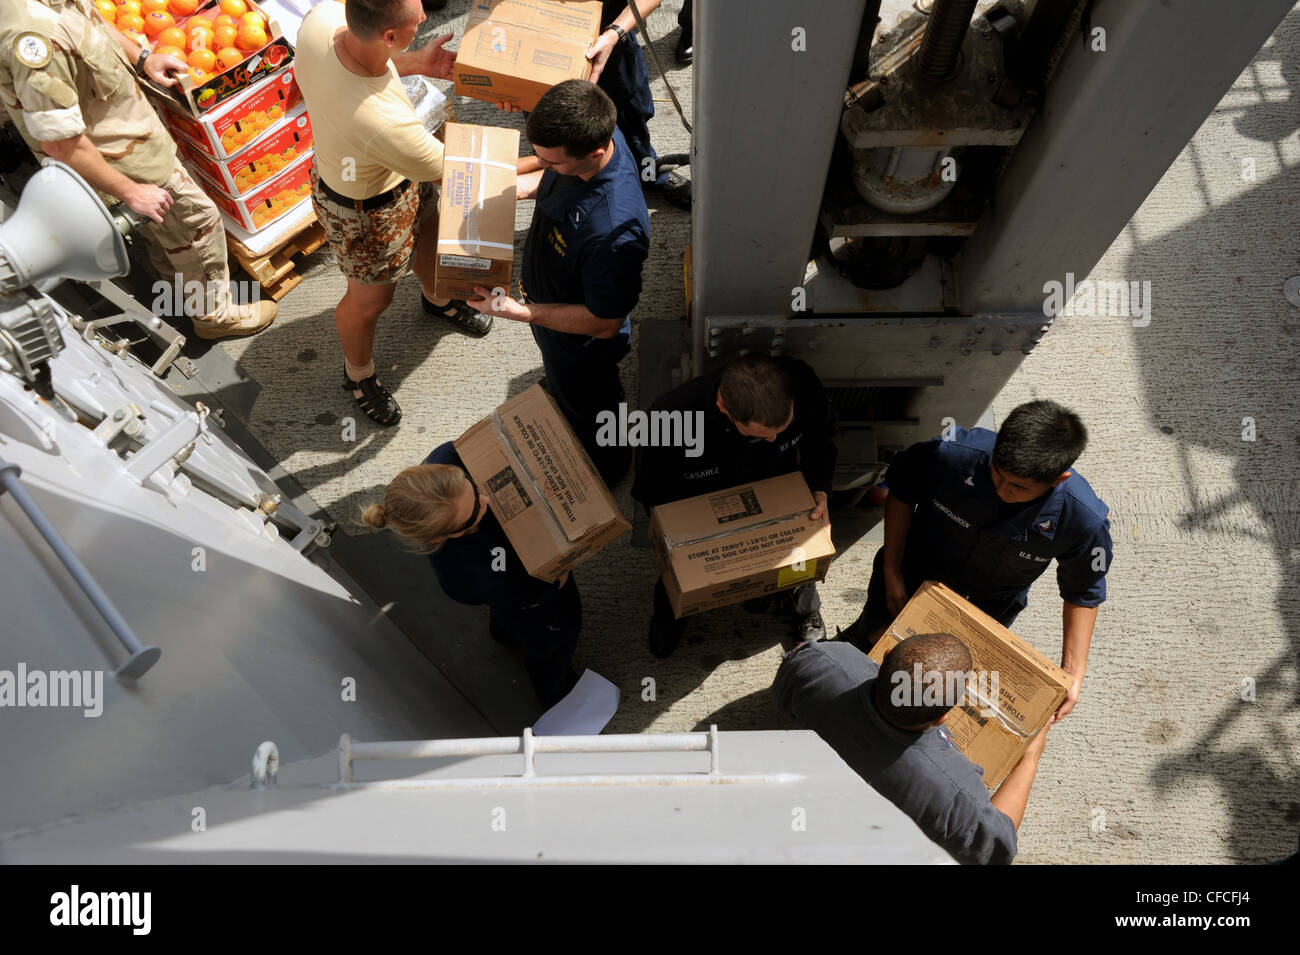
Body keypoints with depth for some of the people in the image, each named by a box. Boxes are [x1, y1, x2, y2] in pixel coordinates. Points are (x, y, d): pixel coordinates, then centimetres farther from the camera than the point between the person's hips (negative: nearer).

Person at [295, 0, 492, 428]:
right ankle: (359, 373, 49)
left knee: (428, 231, 33)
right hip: (367, 209, -8)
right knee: (370, 298, 19)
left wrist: (417, 62, -12)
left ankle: (437, 298, 67)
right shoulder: (389, 125, -46)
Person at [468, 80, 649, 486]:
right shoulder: (592, 134, -21)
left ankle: (605, 469, 57)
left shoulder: (614, 232, -47)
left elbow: (604, 322, -33)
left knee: (584, 410, 25)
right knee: (563, 391, 37)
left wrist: (514, 310, -31)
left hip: (581, 342, -7)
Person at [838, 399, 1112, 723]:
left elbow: (1083, 594, -14)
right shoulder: (954, 453, -39)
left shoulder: (1085, 520, -35)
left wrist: (1073, 675, -19)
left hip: (992, 601, 0)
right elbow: (901, 491, -16)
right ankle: (851, 645, 64)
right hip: (918, 569, 0)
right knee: (872, 637, 27)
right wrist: (892, 573, -14)